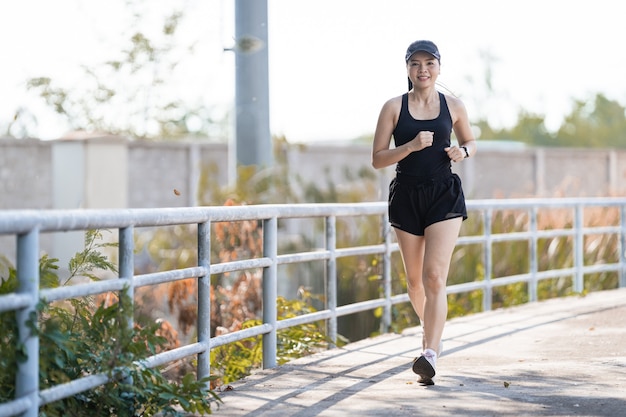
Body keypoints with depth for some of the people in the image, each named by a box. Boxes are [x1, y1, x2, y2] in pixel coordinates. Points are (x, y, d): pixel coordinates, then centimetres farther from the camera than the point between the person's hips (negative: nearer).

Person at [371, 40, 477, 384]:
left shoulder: (453, 107, 4)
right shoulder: (394, 107, 0)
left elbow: (470, 142, 20)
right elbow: (377, 159, -3)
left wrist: (462, 152, -4)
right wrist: (412, 146, -18)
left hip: (444, 195, -1)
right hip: (406, 197, 1)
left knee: (435, 276, -15)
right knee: (415, 279, 13)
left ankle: (429, 354, -21)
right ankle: (431, 330, 41)